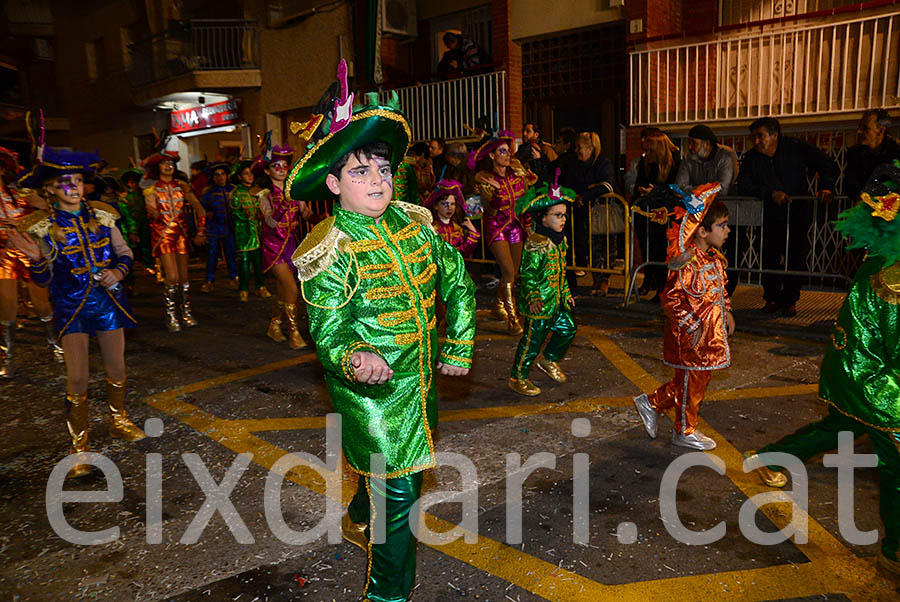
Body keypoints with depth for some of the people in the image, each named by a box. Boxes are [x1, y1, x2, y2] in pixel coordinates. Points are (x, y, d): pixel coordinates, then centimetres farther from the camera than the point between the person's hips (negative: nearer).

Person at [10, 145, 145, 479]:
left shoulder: (101, 215, 0)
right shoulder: (42, 226, -7)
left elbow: (124, 253, 10)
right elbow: (42, 280, -5)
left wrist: (118, 271, -11)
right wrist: (37, 260, -25)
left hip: (108, 300, 3)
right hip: (71, 307, -3)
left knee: (116, 368, 13)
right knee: (77, 379, -5)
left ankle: (118, 420, 36)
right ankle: (79, 446, 11)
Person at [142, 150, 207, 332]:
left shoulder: (182, 186, 7)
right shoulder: (151, 189, 1)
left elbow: (199, 209, 3)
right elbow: (152, 213, -8)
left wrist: (200, 232, -4)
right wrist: (154, 213, -32)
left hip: (181, 233, 3)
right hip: (162, 233, -3)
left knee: (184, 277, 6)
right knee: (172, 277, -12)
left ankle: (186, 312, 20)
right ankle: (170, 316, 3)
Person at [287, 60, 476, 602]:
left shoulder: (414, 223, -1)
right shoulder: (330, 251, -18)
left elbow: (458, 281, 9)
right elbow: (328, 329, -21)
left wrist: (460, 348, 5)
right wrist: (356, 358, -43)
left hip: (420, 379, 7)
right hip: (372, 390, -6)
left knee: (394, 469, 26)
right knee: (399, 487, -1)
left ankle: (360, 521, 57)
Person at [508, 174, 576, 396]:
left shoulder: (560, 239, 10)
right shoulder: (535, 244, -19)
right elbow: (528, 274, -21)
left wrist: (566, 293, 22)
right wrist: (533, 297, -28)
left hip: (557, 299, 9)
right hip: (540, 301, -9)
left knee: (567, 328, 18)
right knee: (533, 338, -1)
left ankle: (548, 359, 41)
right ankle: (517, 377, 13)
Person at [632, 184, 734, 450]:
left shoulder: (714, 258, 7)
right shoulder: (687, 263, -23)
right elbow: (671, 298, -25)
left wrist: (726, 312, 14)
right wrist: (691, 326, -23)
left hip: (711, 331, 9)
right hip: (691, 337, -9)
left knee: (696, 379, 18)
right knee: (691, 382, 5)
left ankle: (651, 403, 31)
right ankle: (685, 432, 24)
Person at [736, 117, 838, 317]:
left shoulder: (797, 148, -7)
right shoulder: (752, 158, -3)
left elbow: (828, 166, -5)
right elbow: (743, 187, -11)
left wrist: (826, 188, -24)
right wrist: (770, 193, -25)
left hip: (798, 212, -1)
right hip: (771, 215, 1)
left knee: (796, 255, -4)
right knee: (769, 254, -6)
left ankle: (790, 301, 9)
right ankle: (772, 298, 9)